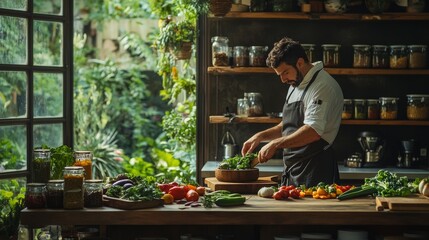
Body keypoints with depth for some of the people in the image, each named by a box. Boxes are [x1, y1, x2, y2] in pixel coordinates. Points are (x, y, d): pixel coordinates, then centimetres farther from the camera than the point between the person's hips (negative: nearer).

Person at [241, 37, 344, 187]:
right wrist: (260, 136, 13)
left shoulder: (323, 86, -14)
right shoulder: (295, 86, 17)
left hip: (314, 171, -9)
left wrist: (275, 144, -23)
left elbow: (314, 131, -26)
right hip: (292, 169, 9)